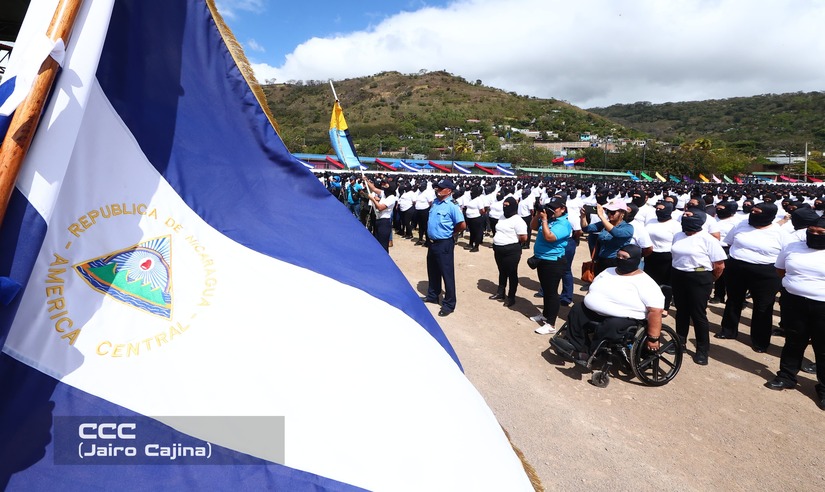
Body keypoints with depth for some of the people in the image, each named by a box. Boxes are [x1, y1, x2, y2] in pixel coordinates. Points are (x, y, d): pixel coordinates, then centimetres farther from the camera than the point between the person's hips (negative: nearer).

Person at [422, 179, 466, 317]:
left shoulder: (452, 206, -17)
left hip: (444, 244, -8)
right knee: (432, 271, 20)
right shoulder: (435, 202, 7)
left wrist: (452, 233, -6)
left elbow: (462, 225, -20)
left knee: (447, 273, 0)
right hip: (432, 242, 8)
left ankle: (449, 304, 9)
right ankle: (432, 295, 38)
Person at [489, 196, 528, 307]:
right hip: (499, 250, 8)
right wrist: (496, 246, 13)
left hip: (511, 251, -8)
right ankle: (500, 293, 32)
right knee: (502, 272, 19)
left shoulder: (517, 220, -16)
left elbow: (524, 238, -20)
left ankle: (511, 297, 15)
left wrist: (512, 241, -5)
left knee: (512, 274, 5)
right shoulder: (502, 218, 10)